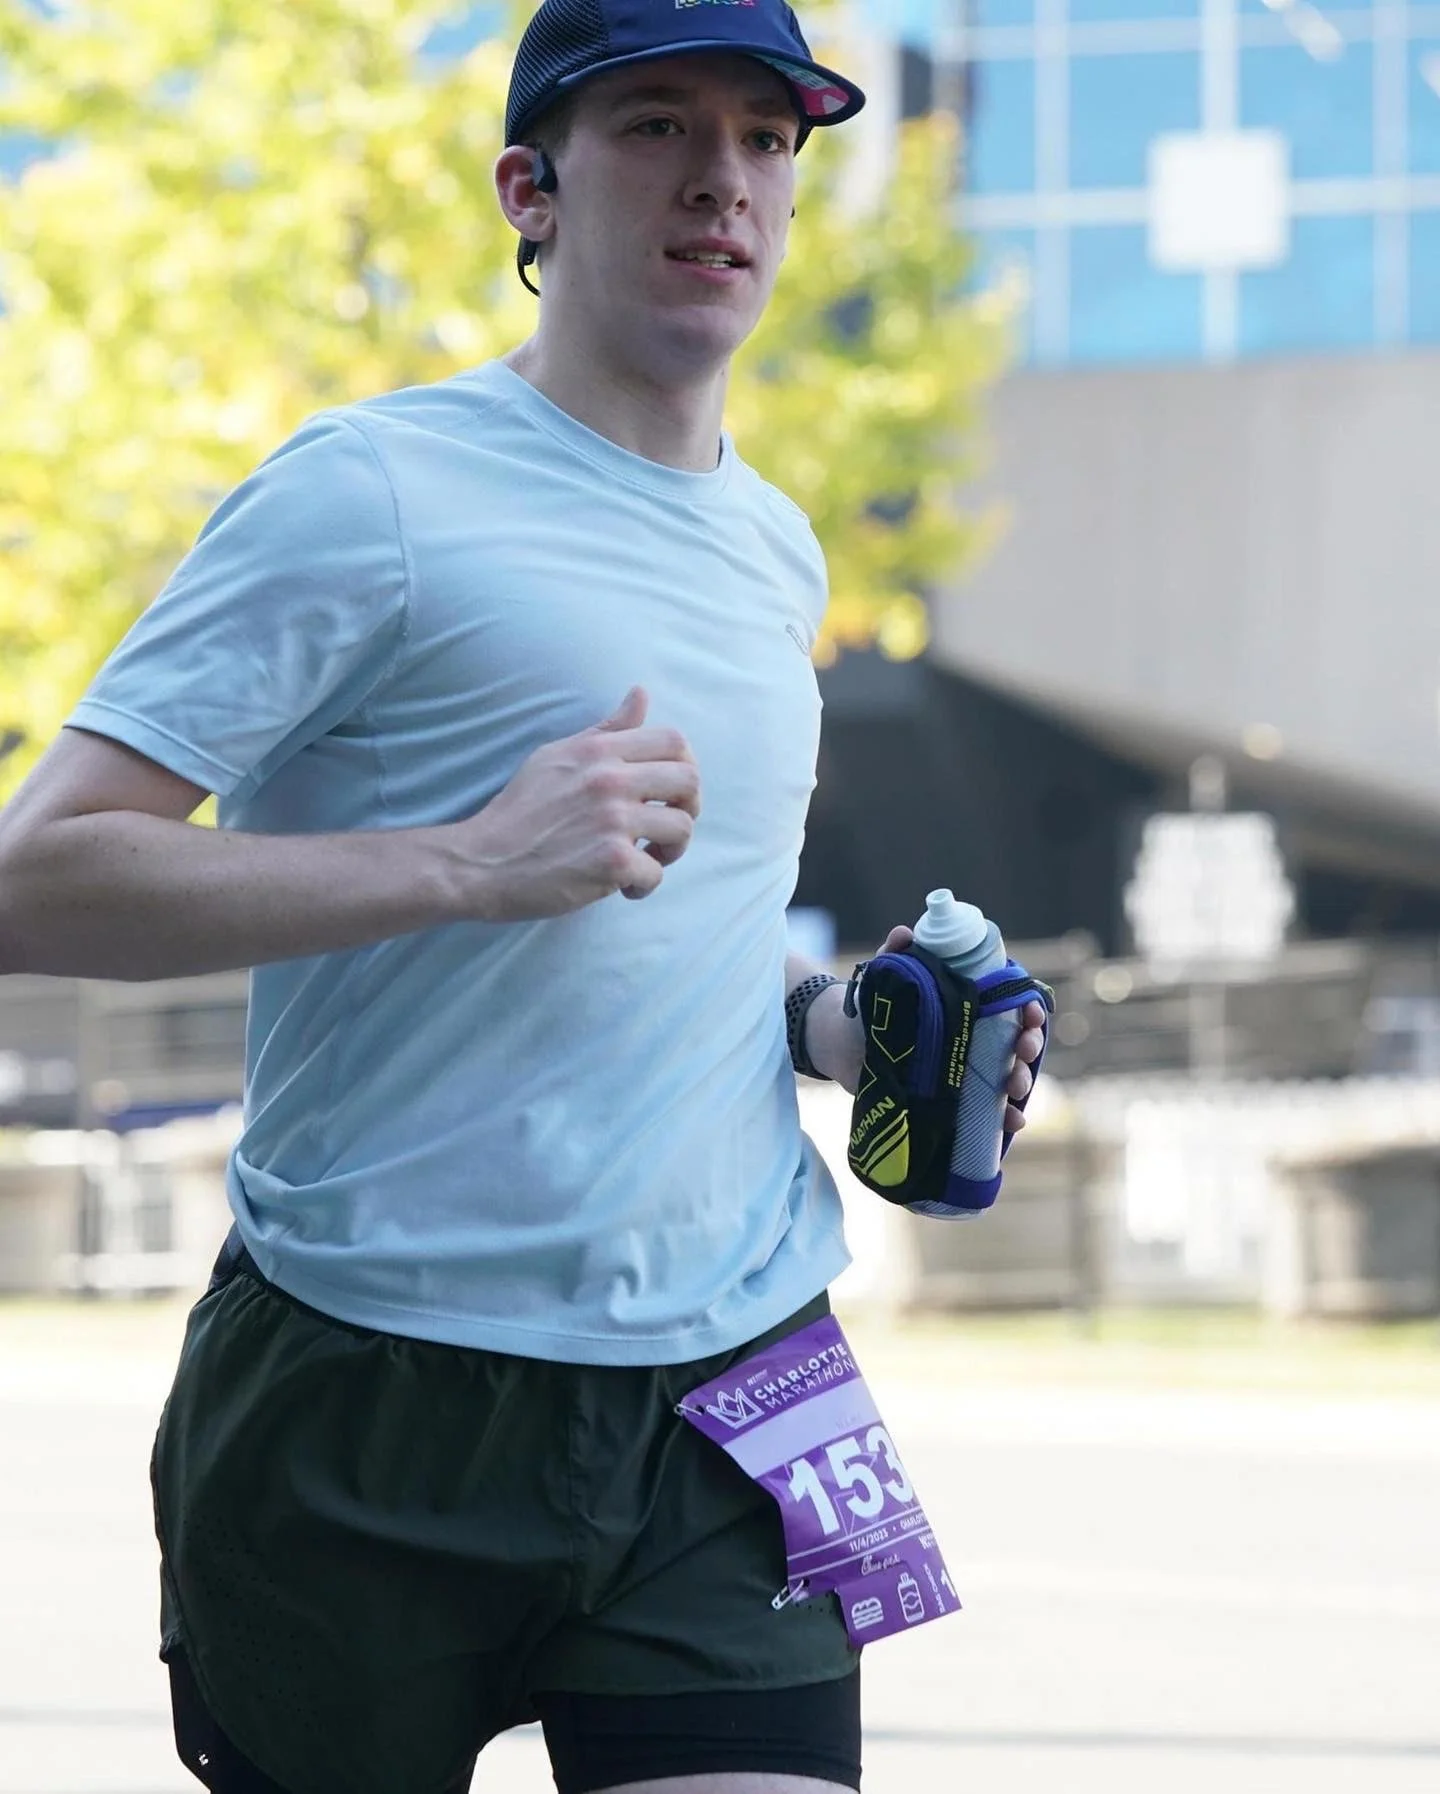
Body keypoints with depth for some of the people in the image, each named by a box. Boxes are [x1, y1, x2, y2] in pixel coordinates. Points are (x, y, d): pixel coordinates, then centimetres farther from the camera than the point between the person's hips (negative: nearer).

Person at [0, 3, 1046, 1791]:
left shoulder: (775, 553, 16)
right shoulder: (373, 494, -8)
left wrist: (816, 1019, 8)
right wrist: (468, 862, -22)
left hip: (732, 1379, 5)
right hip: (379, 1392, -5)